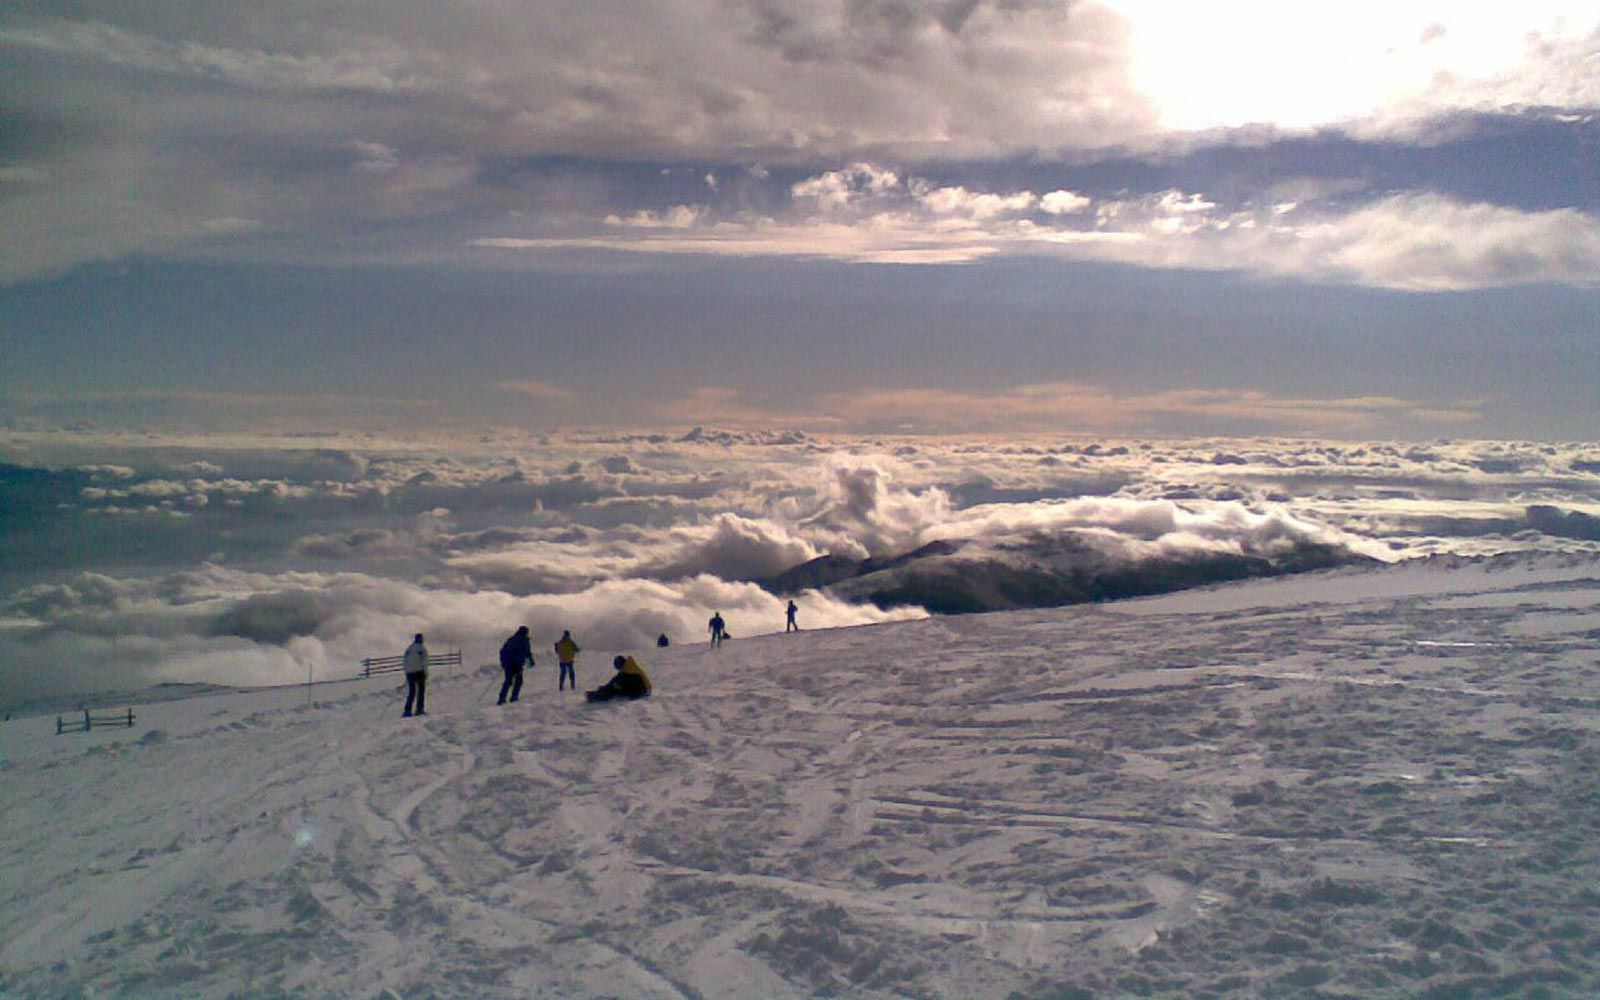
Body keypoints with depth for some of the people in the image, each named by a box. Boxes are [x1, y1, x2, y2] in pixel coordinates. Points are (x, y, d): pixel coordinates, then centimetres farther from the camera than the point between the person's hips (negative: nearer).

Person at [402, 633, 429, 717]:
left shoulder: (408, 648, 12)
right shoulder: (422, 648, -3)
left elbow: (405, 661, 11)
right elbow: (424, 661, -10)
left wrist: (406, 672, 15)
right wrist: (426, 672, -8)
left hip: (409, 672, 5)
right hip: (419, 671, -4)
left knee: (411, 692, 9)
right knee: (421, 690, 5)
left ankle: (407, 711, 0)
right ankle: (419, 709, -4)